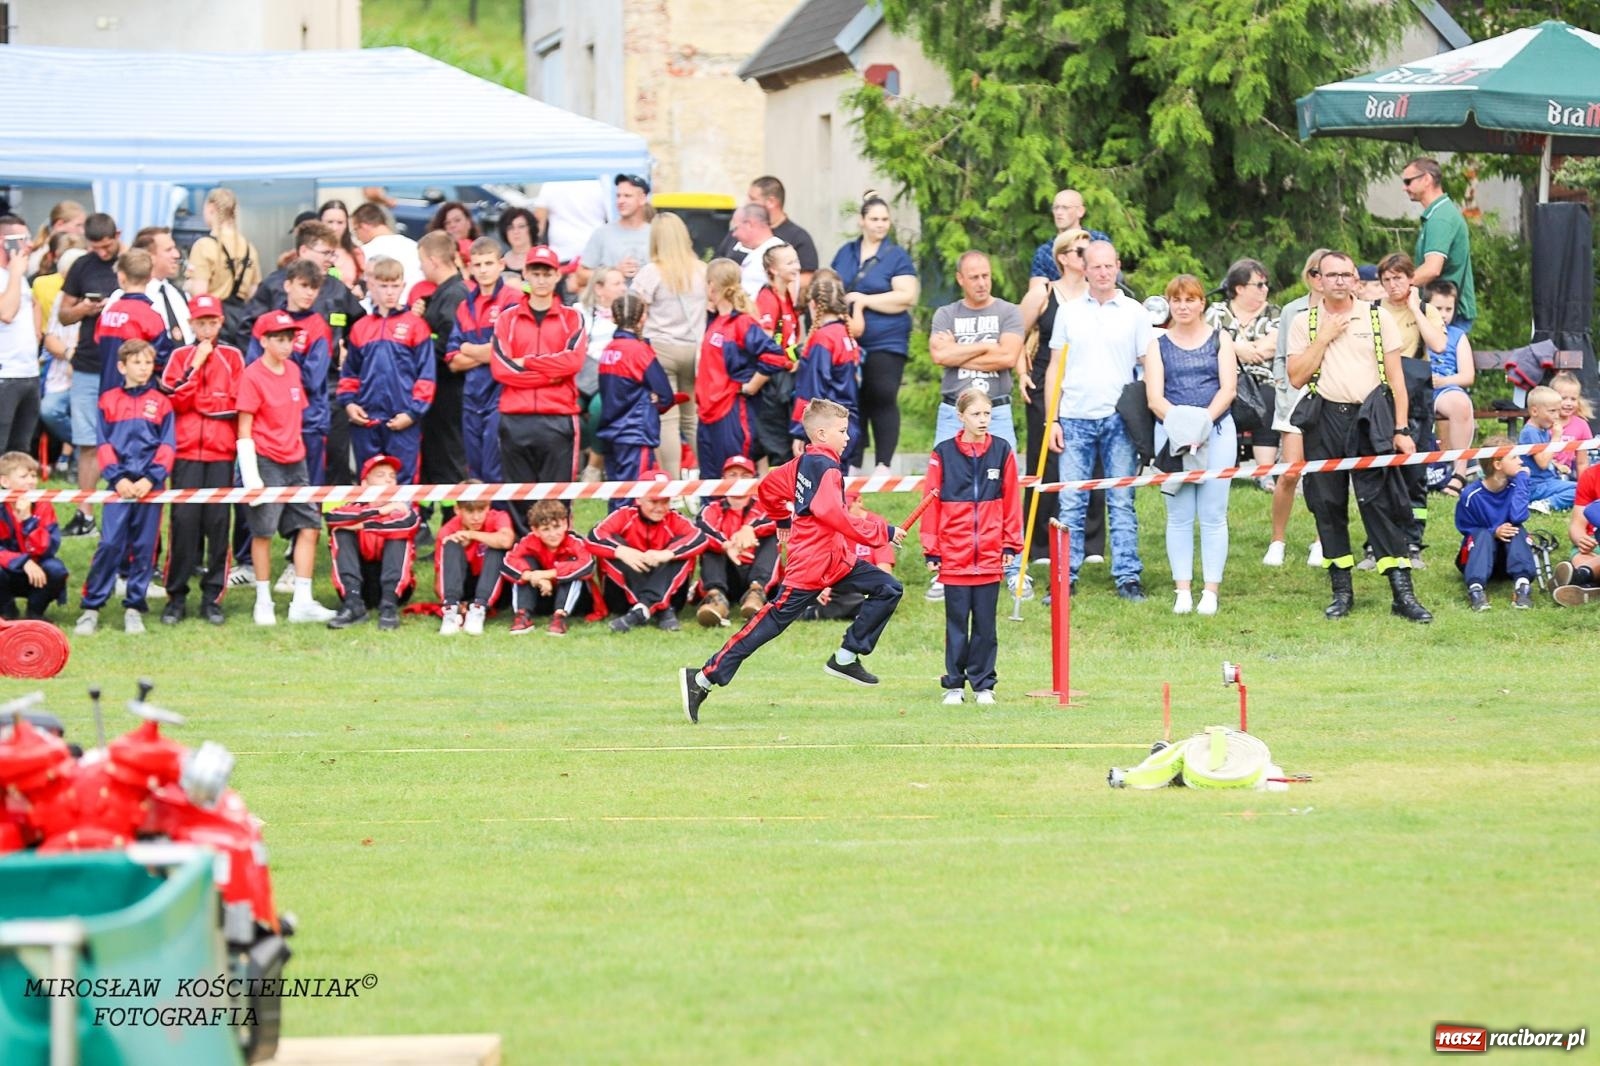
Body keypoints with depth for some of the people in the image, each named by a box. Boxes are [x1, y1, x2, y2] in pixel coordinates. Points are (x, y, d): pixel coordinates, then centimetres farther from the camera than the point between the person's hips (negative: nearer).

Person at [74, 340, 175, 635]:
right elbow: (104, 444, 3)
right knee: (109, 544, -9)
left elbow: (168, 445, 3)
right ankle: (91, 608, -4)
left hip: (150, 484, 1)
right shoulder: (109, 401, 6)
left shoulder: (160, 402, 7)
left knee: (144, 547, 2)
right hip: (120, 484, -1)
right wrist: (118, 478, -10)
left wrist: (150, 478, -10)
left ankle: (134, 608, 9)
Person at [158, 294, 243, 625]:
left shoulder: (232, 357, 7)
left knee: (218, 520, -1)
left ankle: (212, 596, 5)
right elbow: (175, 399, -5)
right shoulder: (180, 357, 8)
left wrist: (197, 401, -3)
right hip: (186, 450, 0)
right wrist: (195, 365, -10)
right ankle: (176, 596, 1)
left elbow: (237, 403, 0)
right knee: (184, 519, -5)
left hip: (222, 451, 0)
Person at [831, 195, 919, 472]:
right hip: (846, 343, 4)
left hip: (886, 343, -4)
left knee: (882, 401, -8)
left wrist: (862, 300, -11)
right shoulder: (845, 254, 14)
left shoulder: (897, 257, 1)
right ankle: (852, 464, 9)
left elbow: (906, 297, -10)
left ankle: (884, 464, -5)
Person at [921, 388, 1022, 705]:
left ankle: (983, 684, 15)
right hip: (953, 556, -1)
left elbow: (1011, 501, 5)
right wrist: (931, 551, -2)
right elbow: (932, 503, 0)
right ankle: (954, 685, 14)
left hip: (991, 557, 1)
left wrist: (1011, 545, 3)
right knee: (956, 623, 6)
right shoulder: (943, 453, -2)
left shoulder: (1002, 451, 2)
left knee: (985, 624, 7)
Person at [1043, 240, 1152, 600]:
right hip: (1075, 419, 1)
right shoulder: (1069, 313, 9)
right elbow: (1055, 368, 10)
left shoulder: (1135, 313, 5)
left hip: (1118, 420, -1)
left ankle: (1128, 577, 4)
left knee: (1121, 502, 1)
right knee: (1071, 504, 0)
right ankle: (1066, 577, 4)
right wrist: (1052, 419, 2)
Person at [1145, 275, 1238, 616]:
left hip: (1216, 431, -1)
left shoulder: (1220, 339, 8)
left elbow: (1228, 388, -2)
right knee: (1179, 516, 2)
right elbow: (1154, 397, -1)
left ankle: (1210, 591, 1)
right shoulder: (1158, 345, 9)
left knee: (1213, 514, -2)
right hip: (1171, 435, 1)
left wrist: (1203, 421, -17)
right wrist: (1179, 422, -19)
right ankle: (1183, 591, 5)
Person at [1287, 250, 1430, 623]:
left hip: (1370, 421, -2)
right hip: (1325, 420, 2)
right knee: (1327, 504, 3)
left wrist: (1401, 429, -2)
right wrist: (1324, 338, -7)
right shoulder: (1304, 323, 8)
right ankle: (1341, 590, 13)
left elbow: (1395, 377, 4)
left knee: (1380, 502, -8)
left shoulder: (1377, 317, 5)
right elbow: (1296, 377, -1)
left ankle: (1403, 592, -10)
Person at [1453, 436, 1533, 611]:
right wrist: (1494, 532, -22)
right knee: (1483, 535, -30)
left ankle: (1522, 583, -43)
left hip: (1510, 554, 2)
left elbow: (1518, 517, -25)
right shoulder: (1471, 495, -13)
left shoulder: (1515, 485, -8)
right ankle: (1475, 588, -51)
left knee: (1517, 530, -24)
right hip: (1479, 552, -2)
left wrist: (1521, 479, -18)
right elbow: (1465, 529, -6)